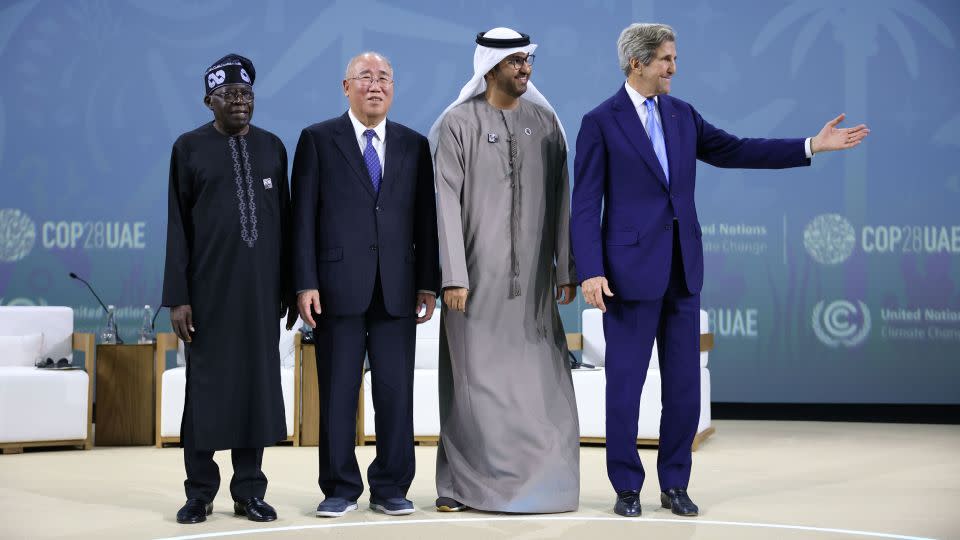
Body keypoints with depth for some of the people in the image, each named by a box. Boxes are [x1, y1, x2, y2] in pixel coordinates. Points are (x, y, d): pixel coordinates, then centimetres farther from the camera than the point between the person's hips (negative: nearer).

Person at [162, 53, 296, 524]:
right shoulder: (190, 147, 1)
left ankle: (249, 490, 14)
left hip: (262, 286, 2)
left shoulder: (272, 147, 9)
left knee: (258, 380, 5)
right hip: (209, 286, -2)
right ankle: (200, 491, 12)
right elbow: (177, 225, -1)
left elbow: (283, 219, 10)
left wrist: (289, 287, 7)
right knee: (206, 383, 2)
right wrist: (177, 296, -6)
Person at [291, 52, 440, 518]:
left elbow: (425, 217, 10)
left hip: (398, 288, 2)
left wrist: (428, 282, 3)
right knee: (338, 391, 3)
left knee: (396, 391, 3)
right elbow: (303, 216, 0)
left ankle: (391, 488, 12)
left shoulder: (414, 145, 12)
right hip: (338, 286, -2)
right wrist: (305, 283, -7)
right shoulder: (318, 140, 4)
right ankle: (340, 488, 12)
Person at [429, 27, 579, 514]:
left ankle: (539, 482, 12)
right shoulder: (458, 123, -2)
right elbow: (447, 202, -6)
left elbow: (560, 198, 8)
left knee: (537, 380, 2)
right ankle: (461, 486, 10)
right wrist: (453, 276, -12)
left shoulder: (544, 122, 9)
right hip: (478, 273, -3)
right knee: (473, 379, 1)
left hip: (532, 275, 3)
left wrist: (566, 268, 4)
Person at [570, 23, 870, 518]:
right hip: (631, 269, -5)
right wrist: (591, 272, -17)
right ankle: (627, 487, 14)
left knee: (684, 383, 7)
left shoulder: (682, 115, 11)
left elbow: (734, 151, 15)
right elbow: (585, 205, -8)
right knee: (625, 382, 2)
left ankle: (674, 485, 19)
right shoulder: (601, 122, -6)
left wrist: (812, 146, 10)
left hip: (682, 270, 5)